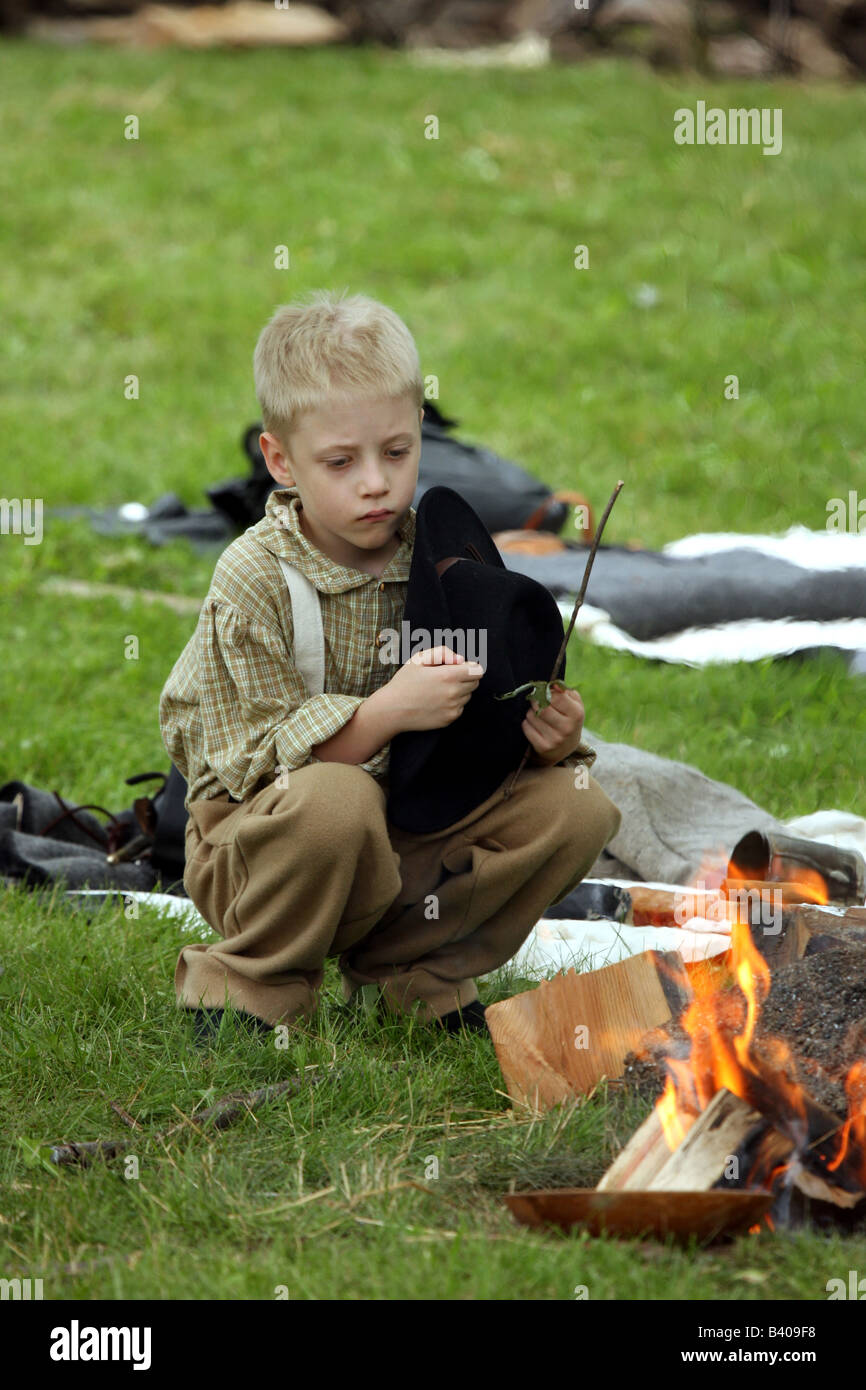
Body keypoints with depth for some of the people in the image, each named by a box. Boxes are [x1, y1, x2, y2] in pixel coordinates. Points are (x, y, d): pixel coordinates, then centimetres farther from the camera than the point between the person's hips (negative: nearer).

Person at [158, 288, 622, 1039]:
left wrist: (547, 737, -19)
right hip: (260, 835, -5)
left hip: (413, 837, 5)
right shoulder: (253, 580, -14)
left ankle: (411, 968, 0)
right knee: (337, 801, -39)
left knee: (578, 806, -13)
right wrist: (387, 712, -33)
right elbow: (260, 757, -19)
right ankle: (250, 979, -11)